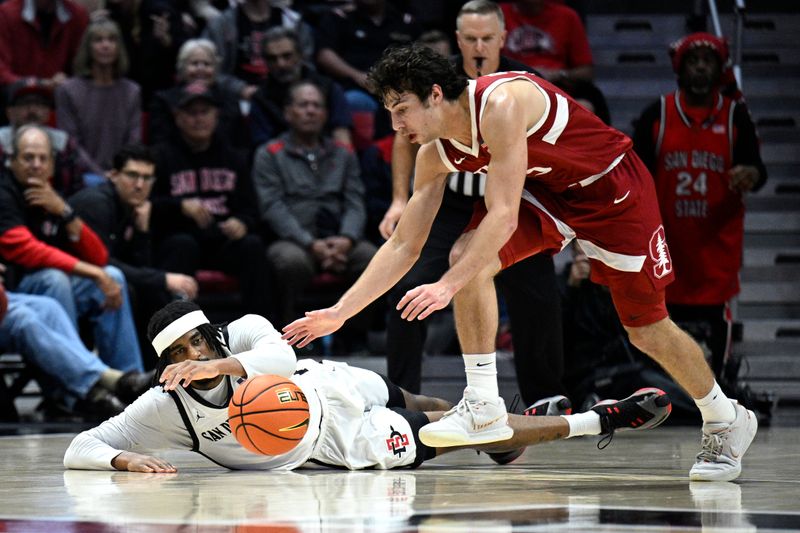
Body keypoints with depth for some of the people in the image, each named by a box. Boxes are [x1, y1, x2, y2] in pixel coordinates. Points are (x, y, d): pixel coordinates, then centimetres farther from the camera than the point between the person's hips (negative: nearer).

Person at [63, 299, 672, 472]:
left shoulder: (243, 333, -22)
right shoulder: (163, 409, -23)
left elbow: (282, 354, -42)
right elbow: (80, 449, -25)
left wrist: (219, 365, -55)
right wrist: (125, 460, -47)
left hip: (336, 387, 0)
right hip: (341, 444, 0)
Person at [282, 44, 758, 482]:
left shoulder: (501, 103, -35)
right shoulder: (435, 154, -11)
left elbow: (504, 215, -40)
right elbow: (403, 247, -6)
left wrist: (448, 285, -47)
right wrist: (339, 313, -13)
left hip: (613, 187, -6)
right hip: (547, 193, 6)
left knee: (648, 330, 1)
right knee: (468, 257, -21)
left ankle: (728, 420, 27)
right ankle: (484, 408, -17)